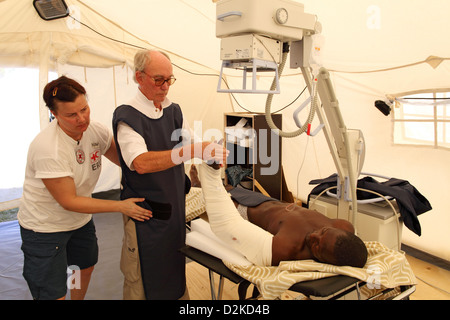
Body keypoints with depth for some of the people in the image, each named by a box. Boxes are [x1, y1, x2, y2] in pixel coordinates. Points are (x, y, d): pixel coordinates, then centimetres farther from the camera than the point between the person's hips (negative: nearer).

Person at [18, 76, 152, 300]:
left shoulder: (96, 131, -12)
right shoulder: (48, 148, -31)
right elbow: (68, 201, -26)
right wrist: (121, 206, -26)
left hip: (80, 219, 7)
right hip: (44, 227, -7)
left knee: (86, 267, 27)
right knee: (54, 294, -1)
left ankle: (79, 299, 54)